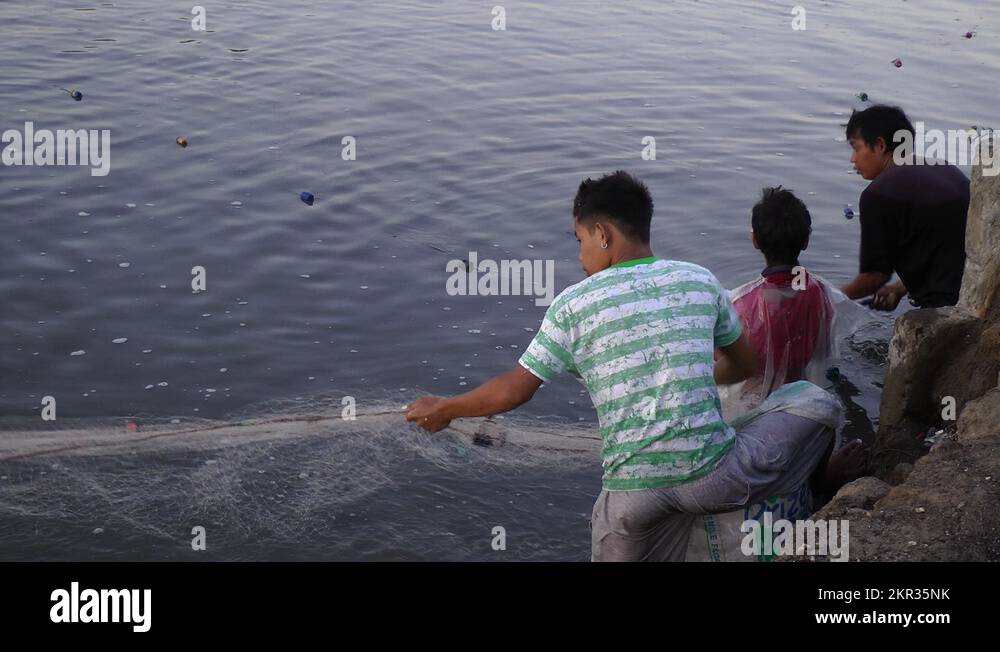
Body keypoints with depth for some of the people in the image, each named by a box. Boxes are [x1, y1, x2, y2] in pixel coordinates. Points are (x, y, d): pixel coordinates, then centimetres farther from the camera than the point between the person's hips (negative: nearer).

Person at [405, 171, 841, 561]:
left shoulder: (572, 305, -1)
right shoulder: (700, 281, 5)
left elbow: (513, 391, 3)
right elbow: (745, 367, 19)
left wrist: (442, 410, 20)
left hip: (633, 493, 0)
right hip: (714, 477, 0)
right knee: (814, 400, 19)